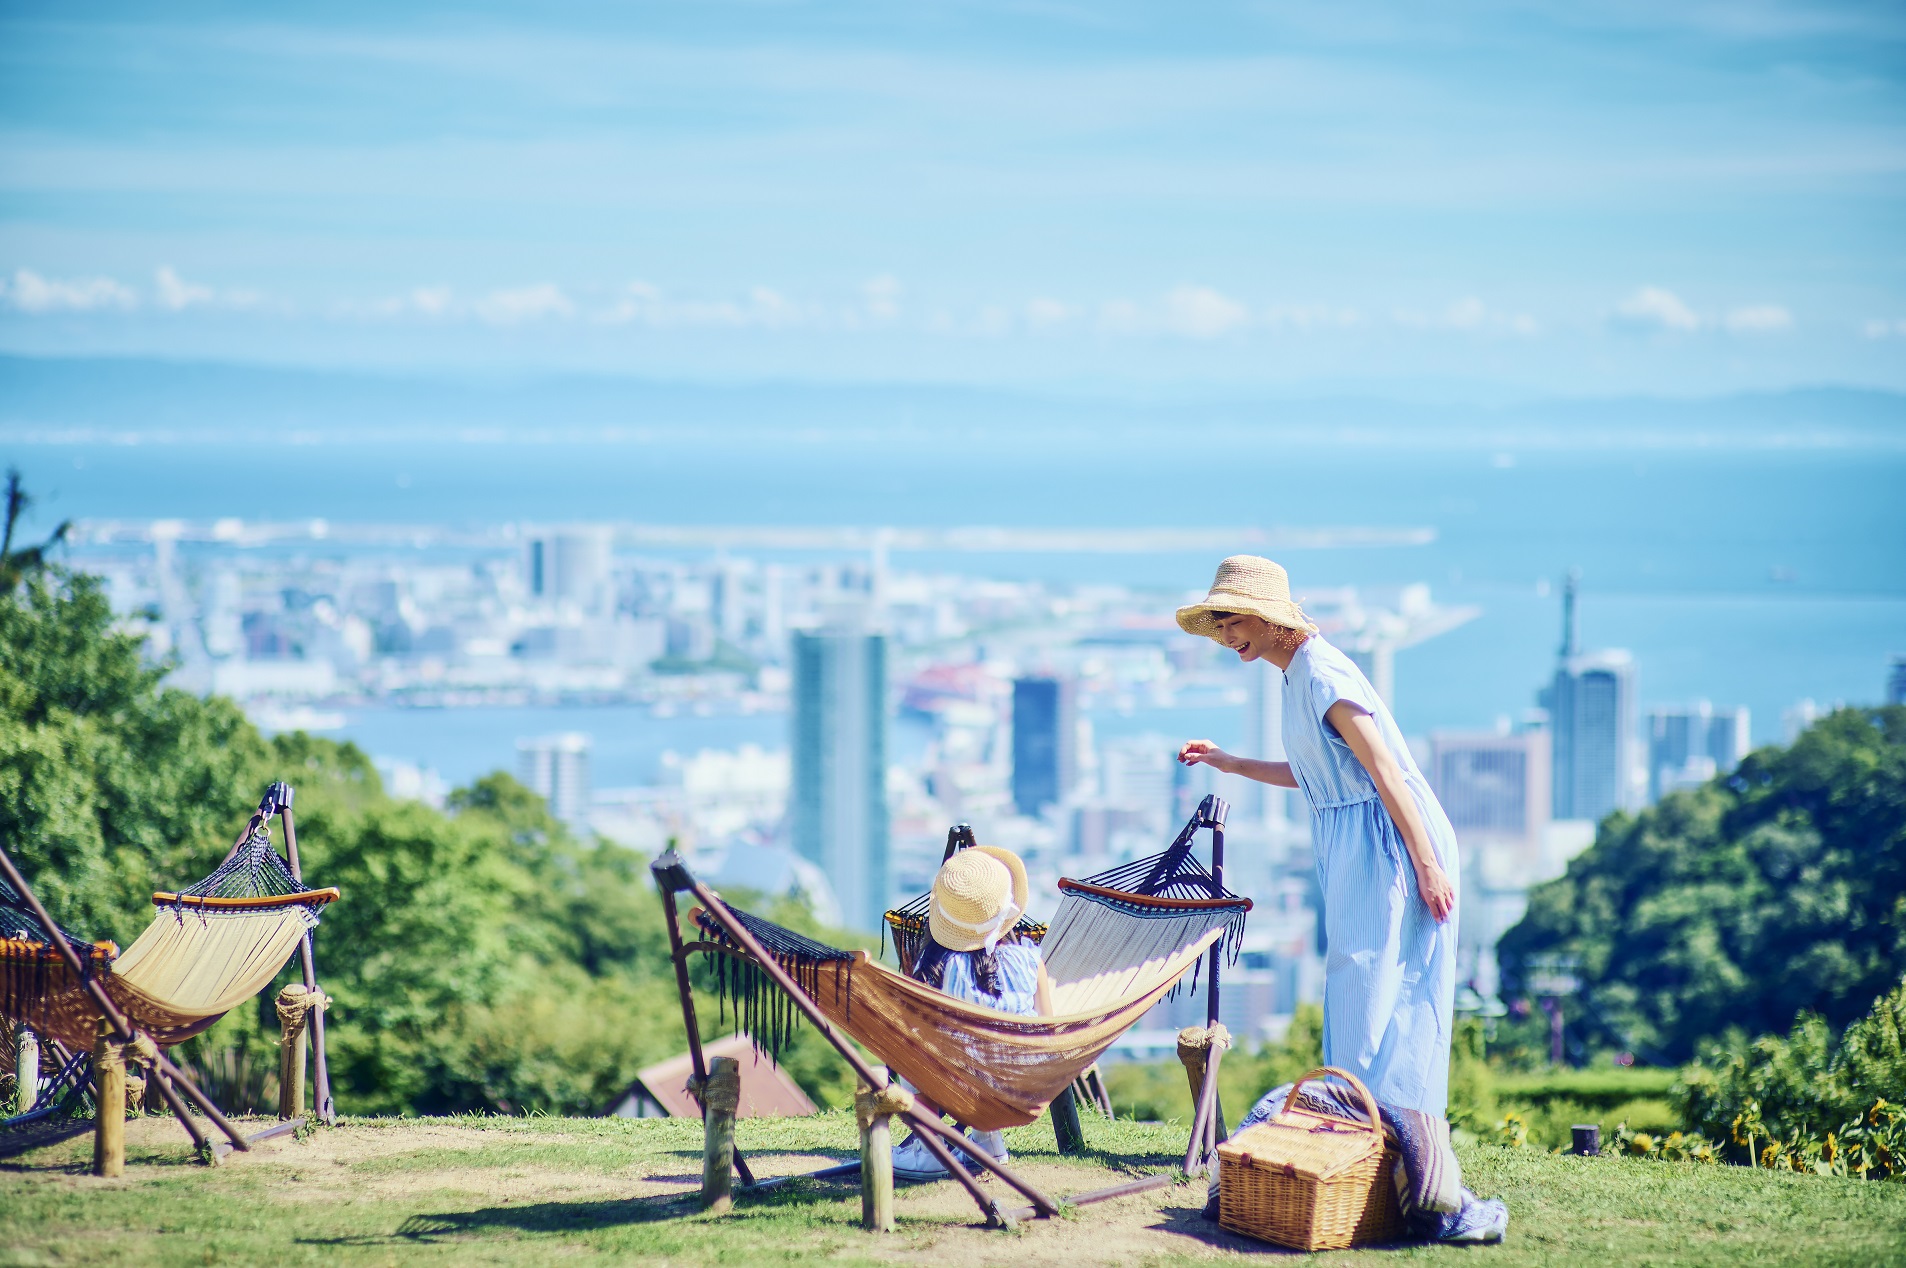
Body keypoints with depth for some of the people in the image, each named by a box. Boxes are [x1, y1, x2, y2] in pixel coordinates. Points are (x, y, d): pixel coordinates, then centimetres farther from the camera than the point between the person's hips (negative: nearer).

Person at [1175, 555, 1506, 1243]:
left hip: (1385, 844, -10)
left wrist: (1427, 867, -21)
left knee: (1372, 995, -7)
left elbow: (1384, 770, -19)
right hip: (1352, 849, 10)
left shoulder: (1322, 674, -16)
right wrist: (1227, 763, 27)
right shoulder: (1301, 675, 14)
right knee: (1356, 993, 12)